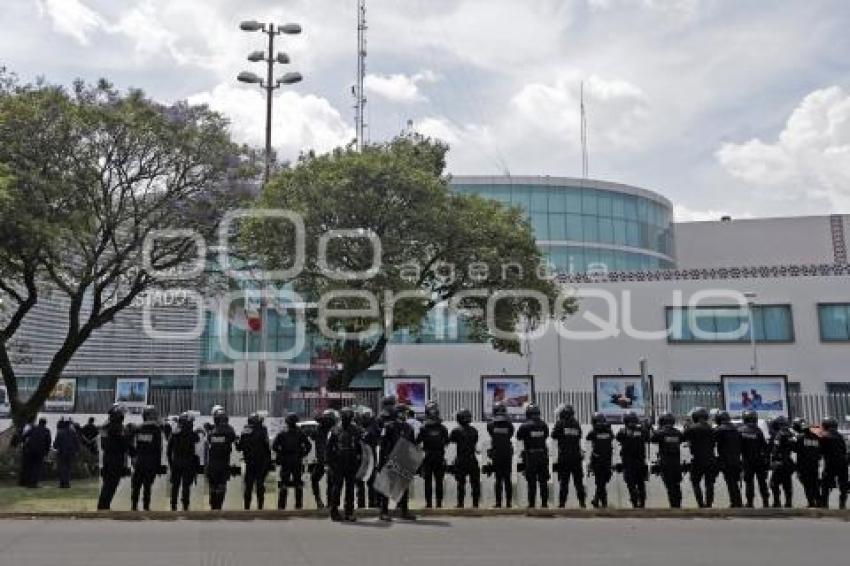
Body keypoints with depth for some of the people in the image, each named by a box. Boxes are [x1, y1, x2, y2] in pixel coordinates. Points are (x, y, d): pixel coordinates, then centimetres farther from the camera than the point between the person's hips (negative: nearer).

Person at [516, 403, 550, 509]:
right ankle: (544, 503, 12)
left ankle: (532, 503, 3)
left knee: (531, 481, 3)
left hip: (530, 456, -3)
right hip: (543, 455, 3)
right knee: (543, 481, 10)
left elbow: (518, 437, 4)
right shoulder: (544, 425, 0)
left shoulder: (525, 426, -10)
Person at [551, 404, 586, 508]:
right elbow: (579, 438, 14)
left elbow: (554, 435, 4)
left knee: (564, 480, 2)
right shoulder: (576, 424, 5)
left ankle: (562, 502, 0)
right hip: (576, 455, 3)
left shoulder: (560, 423, -6)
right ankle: (582, 502, 12)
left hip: (564, 456, -3)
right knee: (578, 480, 11)